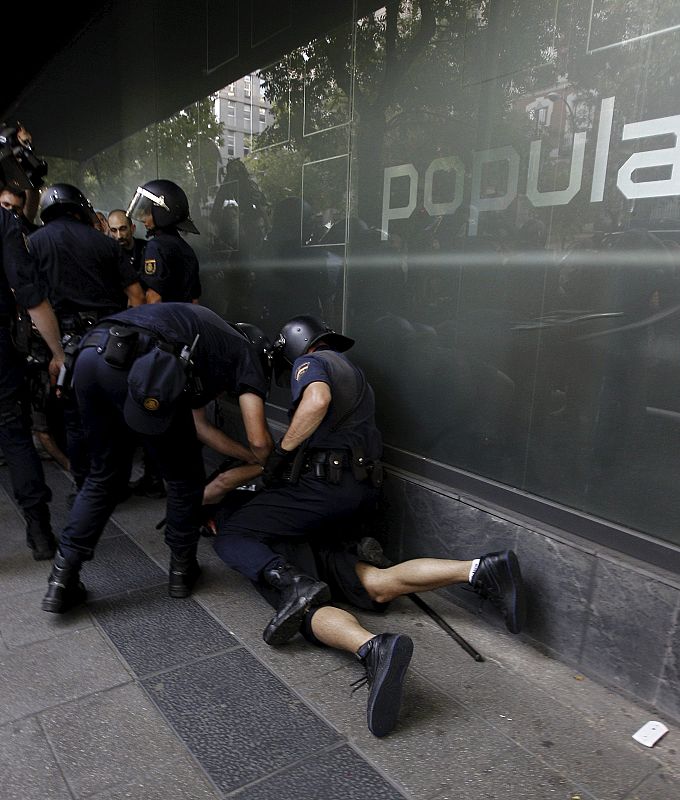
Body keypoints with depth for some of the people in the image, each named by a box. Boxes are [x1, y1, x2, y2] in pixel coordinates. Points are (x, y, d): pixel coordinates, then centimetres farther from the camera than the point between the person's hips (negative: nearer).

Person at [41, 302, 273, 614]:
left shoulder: (202, 337, 40)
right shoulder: (242, 351, 21)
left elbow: (198, 427, 38)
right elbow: (259, 440, 12)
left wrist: (252, 458, 45)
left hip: (89, 355, 8)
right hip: (139, 365, -7)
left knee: (105, 474, 25)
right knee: (184, 478, 17)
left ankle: (62, 579, 23)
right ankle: (182, 570, 32)